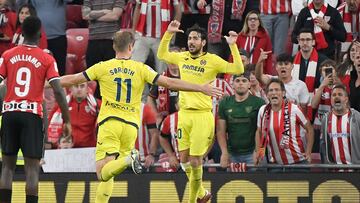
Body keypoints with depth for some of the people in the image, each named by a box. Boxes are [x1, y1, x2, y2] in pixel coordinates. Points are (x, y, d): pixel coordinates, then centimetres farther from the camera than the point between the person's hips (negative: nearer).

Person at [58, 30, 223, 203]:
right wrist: (201, 88, 7)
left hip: (109, 122, -2)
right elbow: (169, 83, 1)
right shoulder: (141, 69, 3)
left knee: (103, 173, -10)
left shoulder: (103, 67, 2)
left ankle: (128, 159, -36)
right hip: (131, 125, 2)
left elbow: (73, 80, 7)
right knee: (107, 175, 13)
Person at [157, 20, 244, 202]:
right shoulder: (182, 57, 10)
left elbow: (238, 69, -12)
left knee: (195, 162, -5)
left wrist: (233, 46, -20)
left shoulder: (212, 60, -5)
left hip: (202, 115, -5)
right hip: (184, 113, 5)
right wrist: (168, 33, 14)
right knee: (184, 159, 8)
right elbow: (161, 54, 25)